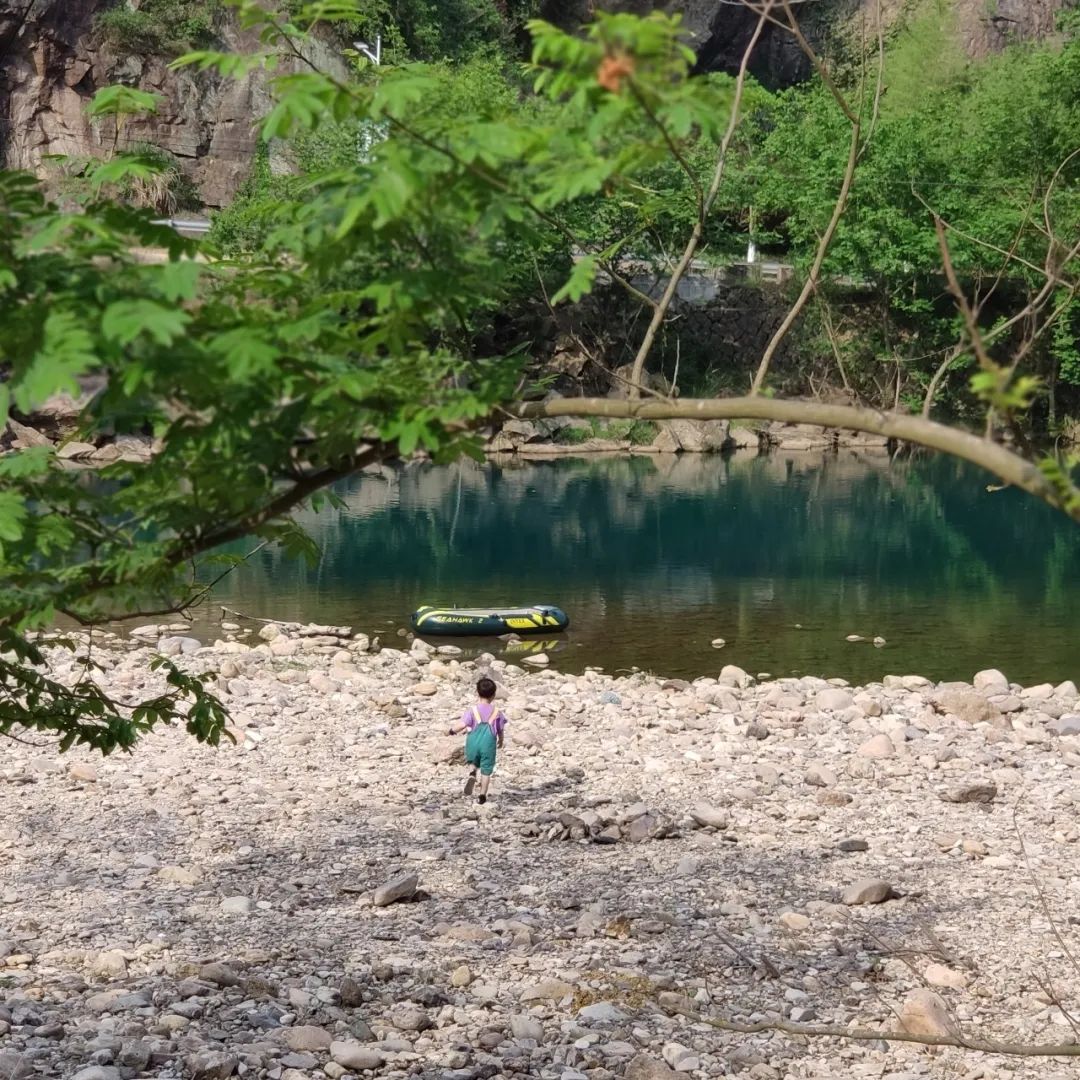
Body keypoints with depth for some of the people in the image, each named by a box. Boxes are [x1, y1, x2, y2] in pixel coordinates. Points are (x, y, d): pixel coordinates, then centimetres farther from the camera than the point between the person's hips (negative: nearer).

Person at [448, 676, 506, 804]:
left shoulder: (472, 710, -4)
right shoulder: (496, 712, 2)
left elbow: (462, 725, -14)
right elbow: (500, 730, 10)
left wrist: (452, 729, 6)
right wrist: (501, 741, 31)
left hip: (473, 742, 0)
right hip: (489, 743, 0)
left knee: (473, 762, 24)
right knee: (486, 770, 11)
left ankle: (472, 774, -9)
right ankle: (482, 795, 9)